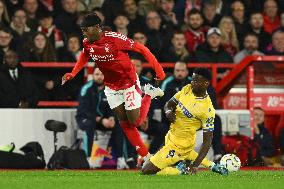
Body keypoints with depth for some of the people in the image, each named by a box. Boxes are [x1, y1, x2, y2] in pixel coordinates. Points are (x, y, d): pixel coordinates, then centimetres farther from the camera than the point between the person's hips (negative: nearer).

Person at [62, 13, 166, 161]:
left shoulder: (114, 38, -29)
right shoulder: (87, 44, -10)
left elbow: (141, 49, -21)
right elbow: (84, 56, 15)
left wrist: (158, 69, -23)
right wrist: (72, 74, 3)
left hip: (129, 82, -5)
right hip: (111, 86, 5)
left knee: (135, 121, -2)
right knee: (124, 124, 6)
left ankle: (149, 94, 22)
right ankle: (146, 157, 16)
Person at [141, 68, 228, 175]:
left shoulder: (207, 110, -26)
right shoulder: (187, 89, -7)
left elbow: (207, 141, -23)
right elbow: (170, 103, 7)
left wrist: (195, 165, -30)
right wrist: (168, 112, -18)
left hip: (178, 146, -8)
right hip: (171, 136, 8)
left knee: (146, 170, -8)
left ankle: (181, 170, 1)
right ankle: (211, 165, 30)